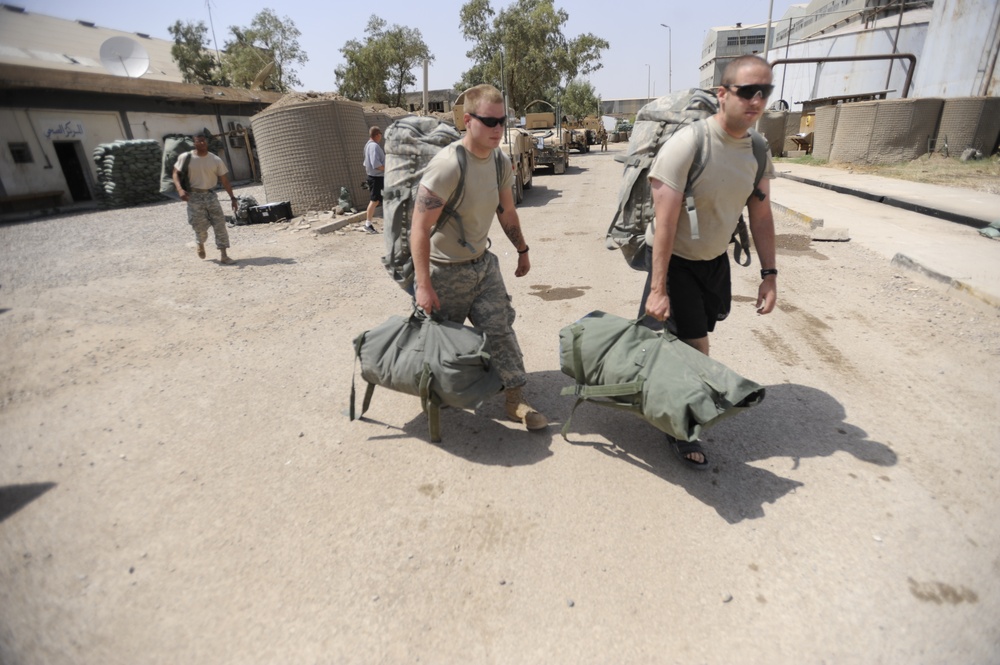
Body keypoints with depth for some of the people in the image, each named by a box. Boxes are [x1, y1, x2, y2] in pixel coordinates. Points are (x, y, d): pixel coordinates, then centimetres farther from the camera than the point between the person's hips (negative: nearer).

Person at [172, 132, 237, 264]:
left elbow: (224, 180, 2)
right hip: (194, 196, -1)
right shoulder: (185, 158, -3)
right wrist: (180, 189, -15)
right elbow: (176, 173, 3)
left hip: (210, 195, 1)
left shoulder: (215, 160, 0)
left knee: (220, 224, -6)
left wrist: (232, 197, -2)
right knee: (200, 227, 2)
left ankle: (223, 255, -3)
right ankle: (200, 245, 37)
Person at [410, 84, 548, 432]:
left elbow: (507, 211, 15)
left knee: (500, 330, 3)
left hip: (483, 262, 6)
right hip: (445, 270, -6)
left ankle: (515, 400, 13)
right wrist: (424, 285, -29)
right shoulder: (447, 165, -25)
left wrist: (522, 249, 20)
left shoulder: (501, 161, -1)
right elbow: (419, 228, -26)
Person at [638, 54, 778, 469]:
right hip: (675, 259, -6)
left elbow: (761, 214, 6)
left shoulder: (757, 150, -2)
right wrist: (658, 288, -27)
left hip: (715, 257, 7)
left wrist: (769, 274, 1)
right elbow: (664, 222, -26)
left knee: (697, 333, 12)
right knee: (695, 348, -5)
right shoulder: (687, 144, -24)